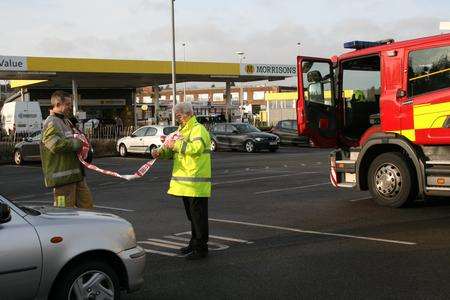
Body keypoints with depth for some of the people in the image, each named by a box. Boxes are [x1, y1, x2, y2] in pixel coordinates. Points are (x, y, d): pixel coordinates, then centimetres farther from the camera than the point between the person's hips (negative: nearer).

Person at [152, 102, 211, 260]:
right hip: (184, 181, 9)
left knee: (198, 215, -6)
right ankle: (194, 243, 28)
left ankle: (201, 248, -1)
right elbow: (172, 149, 19)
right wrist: (160, 152, -2)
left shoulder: (198, 129, -11)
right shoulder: (181, 130, 20)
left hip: (196, 181, -9)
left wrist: (176, 145, -23)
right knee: (191, 215, 17)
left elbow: (197, 147, -28)